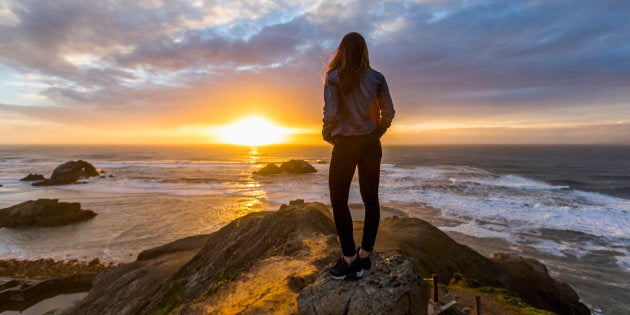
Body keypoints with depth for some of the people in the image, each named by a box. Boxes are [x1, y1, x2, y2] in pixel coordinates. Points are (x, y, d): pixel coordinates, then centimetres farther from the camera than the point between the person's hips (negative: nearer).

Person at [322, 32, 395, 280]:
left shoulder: (334, 78, -6)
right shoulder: (377, 78, 5)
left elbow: (330, 114, -13)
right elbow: (389, 112, 3)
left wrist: (327, 136, 5)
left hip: (345, 145, -4)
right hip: (371, 144, 5)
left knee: (339, 200, 5)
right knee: (370, 199, 10)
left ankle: (349, 259, 7)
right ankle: (364, 256, 19)